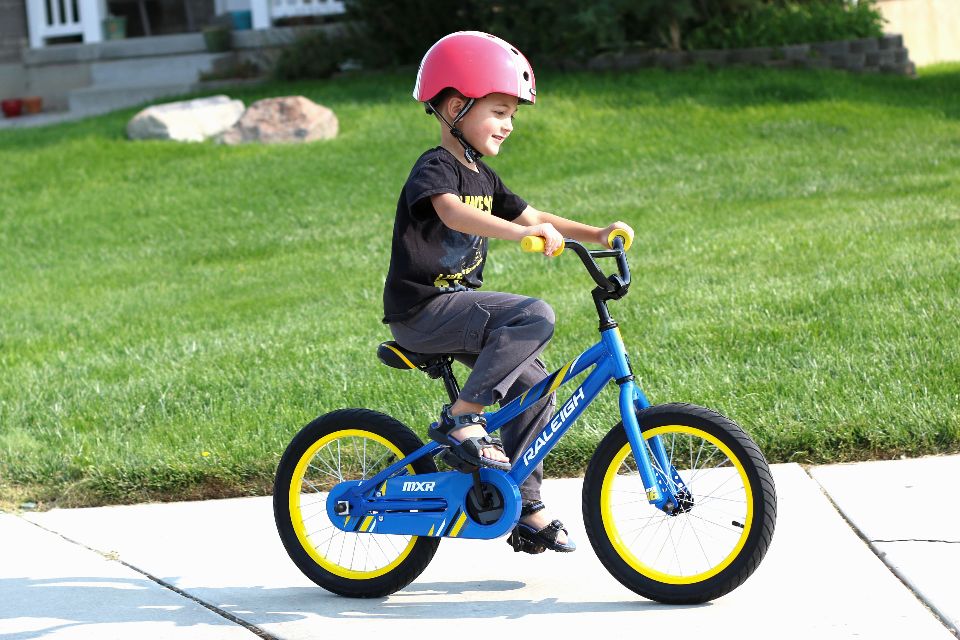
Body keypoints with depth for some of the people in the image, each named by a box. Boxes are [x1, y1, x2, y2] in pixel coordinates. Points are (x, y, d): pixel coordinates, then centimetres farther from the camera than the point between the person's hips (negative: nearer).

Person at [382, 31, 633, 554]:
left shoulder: (482, 178, 16)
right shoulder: (435, 169, -14)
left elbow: (531, 216, 20)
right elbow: (452, 212, -34)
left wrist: (595, 234, 6)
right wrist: (522, 233, -49)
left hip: (456, 308, 9)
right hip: (422, 310, -9)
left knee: (535, 388, 4)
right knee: (534, 316, -27)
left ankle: (524, 506, 12)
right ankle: (461, 419, -21)